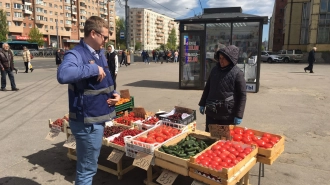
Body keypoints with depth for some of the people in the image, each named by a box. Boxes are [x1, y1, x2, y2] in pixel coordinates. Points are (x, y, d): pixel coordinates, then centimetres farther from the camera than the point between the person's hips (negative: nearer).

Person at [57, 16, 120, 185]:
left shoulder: (100, 53, 10)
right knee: (87, 168, 8)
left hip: (99, 118, 9)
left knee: (88, 166, 26)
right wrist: (94, 68, -30)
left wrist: (113, 93, 3)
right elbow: (63, 74, -41)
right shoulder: (76, 54, -18)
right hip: (87, 122, -9)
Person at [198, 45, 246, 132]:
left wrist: (239, 115, -12)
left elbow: (242, 95, -10)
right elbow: (207, 87, 14)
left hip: (228, 115, -5)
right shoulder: (215, 69, 5)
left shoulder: (237, 74, -11)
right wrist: (202, 104, 14)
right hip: (211, 112, 5)